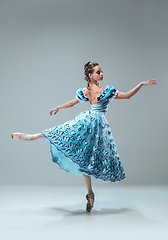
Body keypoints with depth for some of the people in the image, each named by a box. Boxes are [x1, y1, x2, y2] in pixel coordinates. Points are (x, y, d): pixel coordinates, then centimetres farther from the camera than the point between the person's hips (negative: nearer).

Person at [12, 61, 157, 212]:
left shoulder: (84, 91, 5)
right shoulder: (106, 91, -11)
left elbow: (71, 103, 19)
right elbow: (127, 96, -7)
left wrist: (57, 108, 37)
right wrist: (142, 84, -2)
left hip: (87, 121, 5)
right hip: (98, 123, -5)